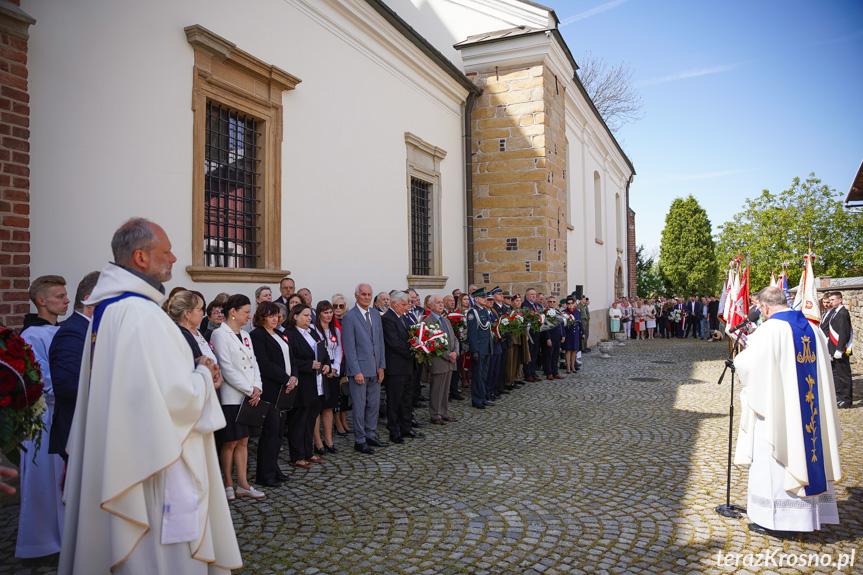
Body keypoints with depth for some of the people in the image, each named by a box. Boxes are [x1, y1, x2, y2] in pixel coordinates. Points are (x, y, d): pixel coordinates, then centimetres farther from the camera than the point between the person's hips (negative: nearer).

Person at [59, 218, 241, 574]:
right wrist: (203, 375, -6)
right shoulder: (141, 314, -23)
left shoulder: (109, 308, 9)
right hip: (157, 468, -10)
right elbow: (176, 397, -26)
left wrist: (193, 369, 7)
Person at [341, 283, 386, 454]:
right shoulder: (349, 317, -10)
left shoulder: (376, 315, 11)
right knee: (359, 405, 2)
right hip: (359, 368, -6)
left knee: (374, 403, 12)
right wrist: (356, 371, -15)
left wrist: (381, 366, 7)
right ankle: (359, 441, 13)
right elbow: (349, 347, -12)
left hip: (375, 369, 6)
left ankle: (371, 435, 26)